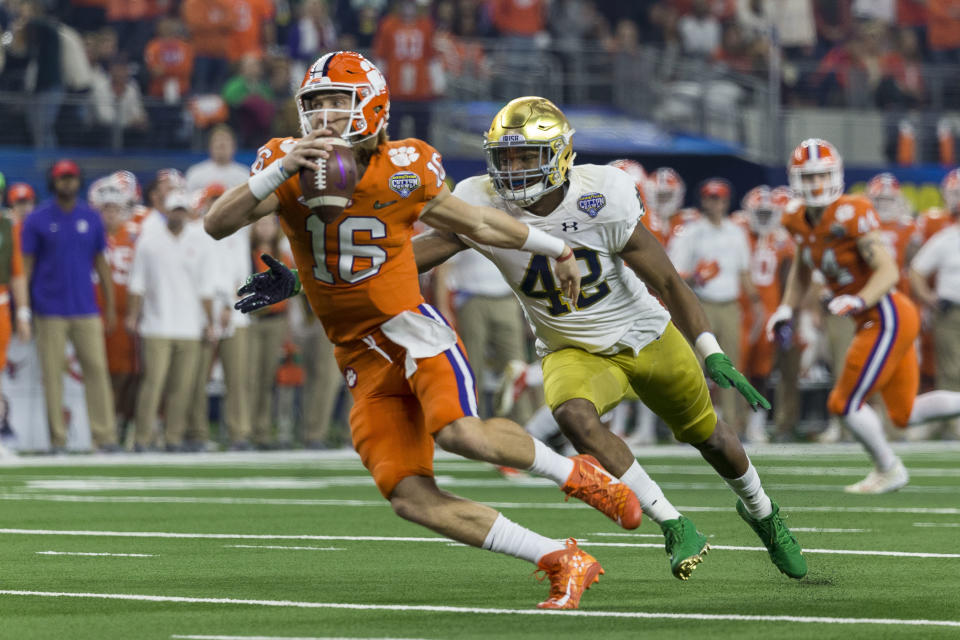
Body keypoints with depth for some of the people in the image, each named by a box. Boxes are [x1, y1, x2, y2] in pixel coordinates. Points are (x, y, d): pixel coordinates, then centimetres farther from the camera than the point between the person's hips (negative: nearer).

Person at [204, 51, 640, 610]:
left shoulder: (404, 172, -7)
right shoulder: (289, 170, -3)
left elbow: (475, 222, 11)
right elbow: (217, 225, -16)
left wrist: (554, 248, 24)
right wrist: (284, 170, -29)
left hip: (410, 327, -3)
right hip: (362, 359, 3)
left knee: (461, 432, -32)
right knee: (413, 498, -11)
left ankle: (577, 475, -4)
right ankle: (563, 563, -2)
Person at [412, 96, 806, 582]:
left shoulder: (601, 200, -26)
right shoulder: (483, 205, -20)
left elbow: (666, 281, -17)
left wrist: (712, 354, -21)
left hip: (647, 338, -1)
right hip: (575, 354, 1)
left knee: (707, 435, 16)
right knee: (574, 416, -32)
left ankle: (759, 510, 51)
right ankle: (675, 527, -20)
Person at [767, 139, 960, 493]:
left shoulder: (850, 215, -19)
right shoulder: (799, 219, 5)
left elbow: (888, 271, -21)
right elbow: (802, 269, 24)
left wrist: (859, 301, -35)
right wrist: (786, 309, 14)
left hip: (888, 317, -9)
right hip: (878, 321, 9)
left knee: (845, 404, -3)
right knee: (904, 414, 15)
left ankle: (888, 470, 17)